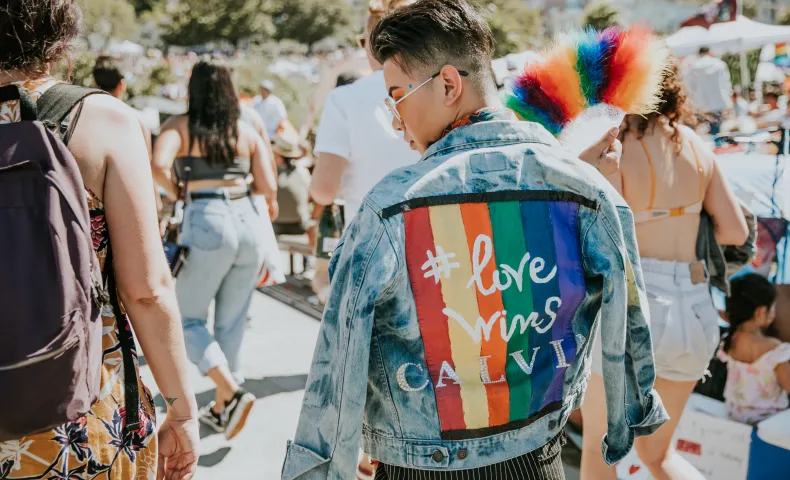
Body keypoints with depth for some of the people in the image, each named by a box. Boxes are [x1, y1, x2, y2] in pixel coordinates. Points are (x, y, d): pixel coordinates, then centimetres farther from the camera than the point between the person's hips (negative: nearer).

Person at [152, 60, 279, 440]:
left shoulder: (180, 126, 1)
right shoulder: (247, 132, 10)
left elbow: (159, 166, -17)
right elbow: (268, 187, 3)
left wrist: (175, 192, 3)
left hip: (208, 224, -4)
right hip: (249, 222, 4)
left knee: (188, 319, 10)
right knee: (232, 323, 15)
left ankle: (232, 393, -8)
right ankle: (221, 408, 25)